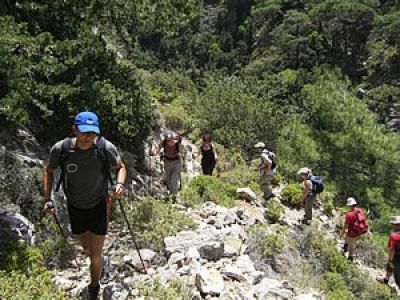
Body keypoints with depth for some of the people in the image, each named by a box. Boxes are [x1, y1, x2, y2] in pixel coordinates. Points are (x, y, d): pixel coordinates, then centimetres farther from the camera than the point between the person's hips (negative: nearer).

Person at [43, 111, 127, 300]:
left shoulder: (106, 148, -25)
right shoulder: (60, 149, -22)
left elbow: (120, 167, -5)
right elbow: (48, 171, -2)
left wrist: (120, 184, -24)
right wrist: (48, 199, -11)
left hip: (98, 205, -2)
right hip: (75, 206, 2)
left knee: (95, 254, 2)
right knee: (87, 248, 23)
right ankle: (100, 261, 58)